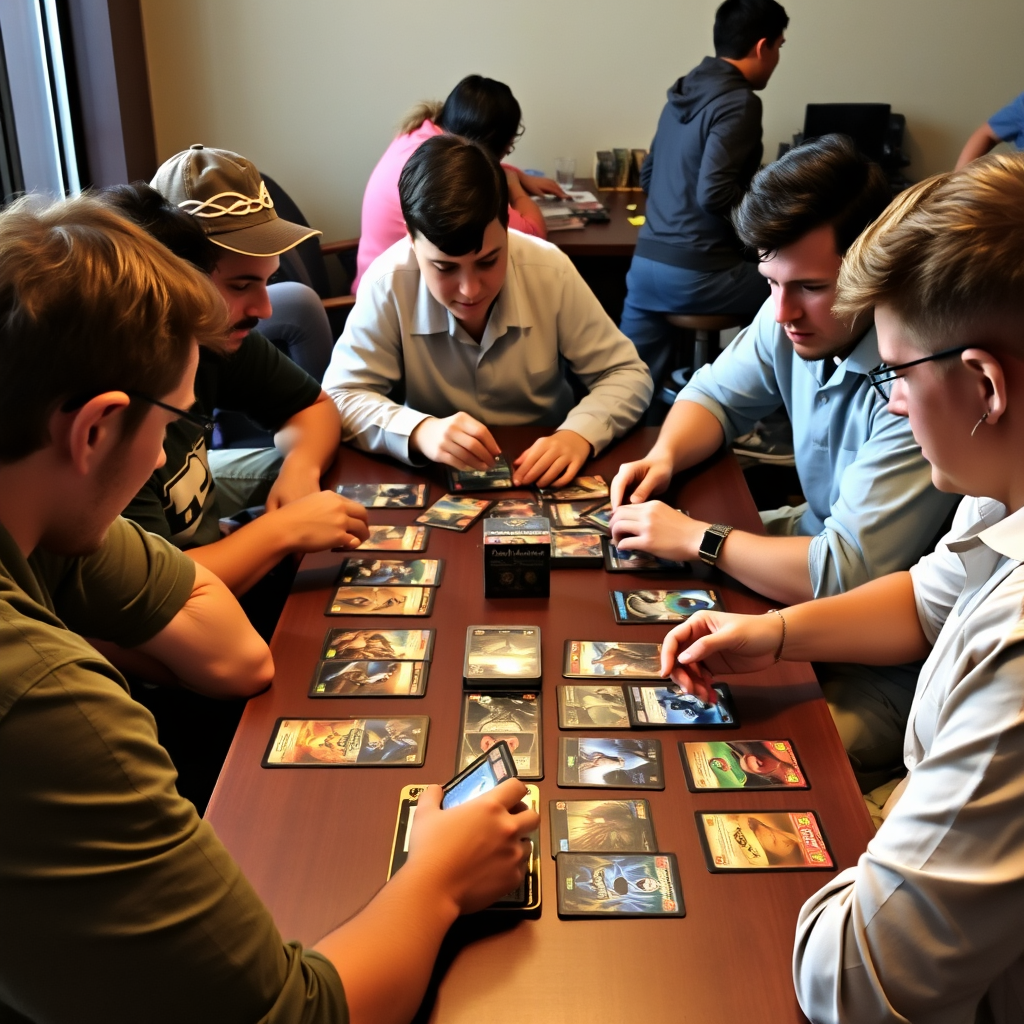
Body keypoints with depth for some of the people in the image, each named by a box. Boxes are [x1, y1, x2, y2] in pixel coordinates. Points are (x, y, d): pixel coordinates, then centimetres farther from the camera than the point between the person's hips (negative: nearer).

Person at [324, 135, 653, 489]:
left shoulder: (550, 270, -15)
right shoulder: (389, 283, -17)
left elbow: (628, 375, -8)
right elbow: (339, 398, -15)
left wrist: (579, 434, -28)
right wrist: (420, 430, -34)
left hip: (544, 480, 1)